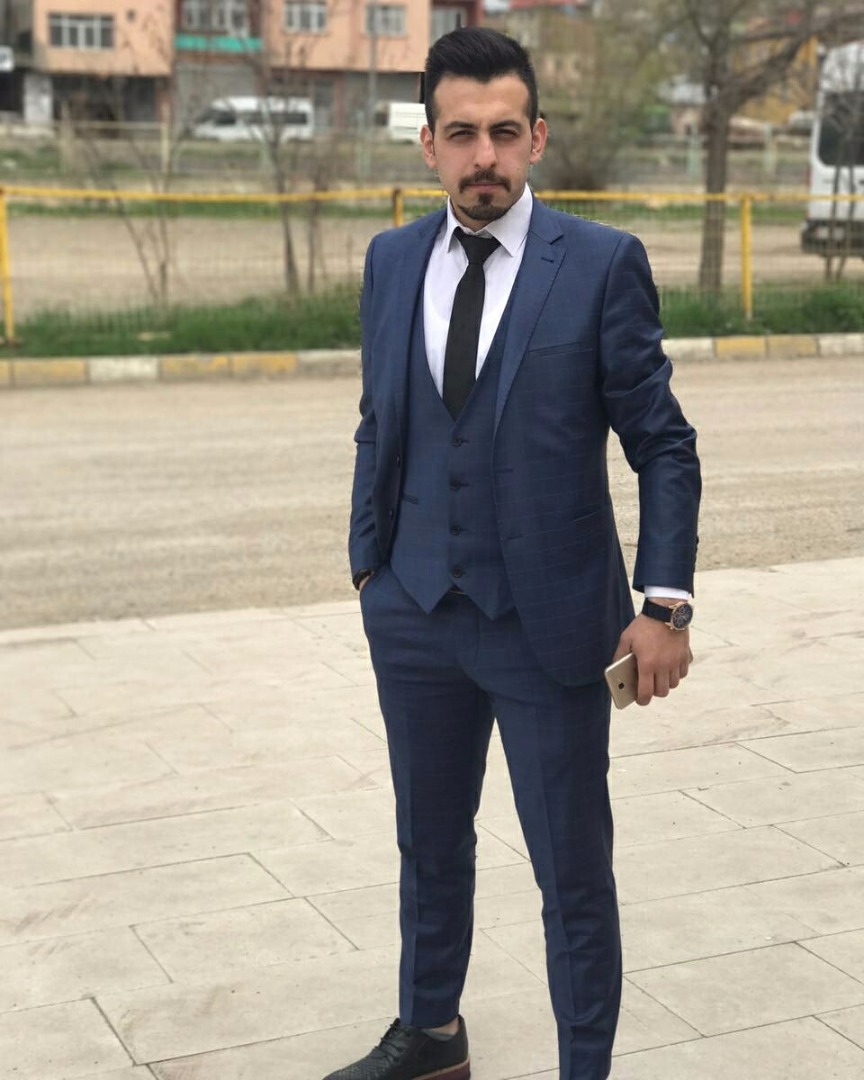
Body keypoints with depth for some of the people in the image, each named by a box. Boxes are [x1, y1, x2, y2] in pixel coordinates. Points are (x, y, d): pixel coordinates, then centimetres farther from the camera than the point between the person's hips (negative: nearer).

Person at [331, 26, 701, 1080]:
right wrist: (370, 562, 9)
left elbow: (662, 445, -6)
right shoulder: (392, 260, 4)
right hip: (415, 615, 5)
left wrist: (665, 603, -11)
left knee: (573, 872, 6)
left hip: (548, 619, -4)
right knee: (430, 845, 20)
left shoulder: (603, 264, -9)